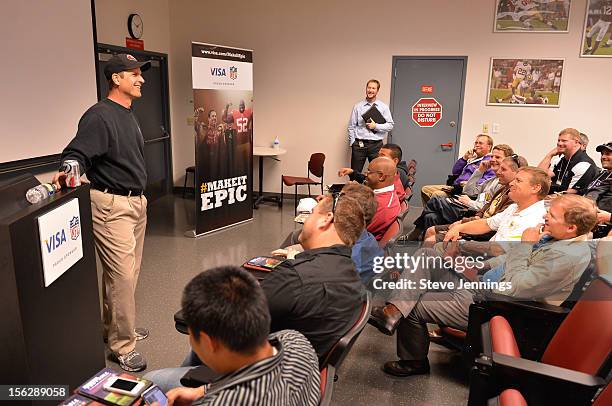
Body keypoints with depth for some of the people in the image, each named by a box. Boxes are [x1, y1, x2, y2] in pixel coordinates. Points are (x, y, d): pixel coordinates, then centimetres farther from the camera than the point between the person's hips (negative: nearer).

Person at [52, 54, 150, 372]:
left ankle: (116, 327, 32)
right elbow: (77, 153, -21)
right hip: (112, 206, -9)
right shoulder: (99, 116, -13)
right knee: (122, 275, -5)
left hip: (135, 202, 9)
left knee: (128, 272, 16)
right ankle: (123, 345, 7)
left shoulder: (129, 116, 16)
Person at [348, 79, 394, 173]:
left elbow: (390, 125, 4)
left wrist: (376, 126, -10)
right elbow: (351, 126, 7)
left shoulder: (384, 107, 7)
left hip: (376, 144, 0)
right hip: (359, 144, 0)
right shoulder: (358, 106, 7)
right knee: (354, 173, 0)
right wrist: (352, 143, 1)